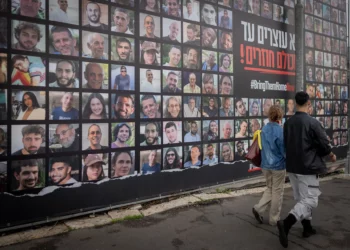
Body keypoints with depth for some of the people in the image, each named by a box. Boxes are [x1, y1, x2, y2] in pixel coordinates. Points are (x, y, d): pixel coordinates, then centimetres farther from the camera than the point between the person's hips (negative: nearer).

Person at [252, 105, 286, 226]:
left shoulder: (264, 129, 1)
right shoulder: (280, 131, -18)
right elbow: (284, 150, -13)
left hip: (265, 164, 6)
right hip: (278, 165, -6)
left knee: (269, 188, 22)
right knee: (277, 191, 9)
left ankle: (259, 208, 6)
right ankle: (274, 219, 19)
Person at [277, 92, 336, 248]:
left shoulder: (288, 123, 2)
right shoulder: (312, 122, -16)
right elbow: (324, 144, -9)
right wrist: (332, 155, 12)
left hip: (292, 166, 7)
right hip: (308, 167, -6)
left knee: (301, 198, 19)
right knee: (310, 200, -1)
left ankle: (307, 227, 31)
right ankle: (286, 223, -17)